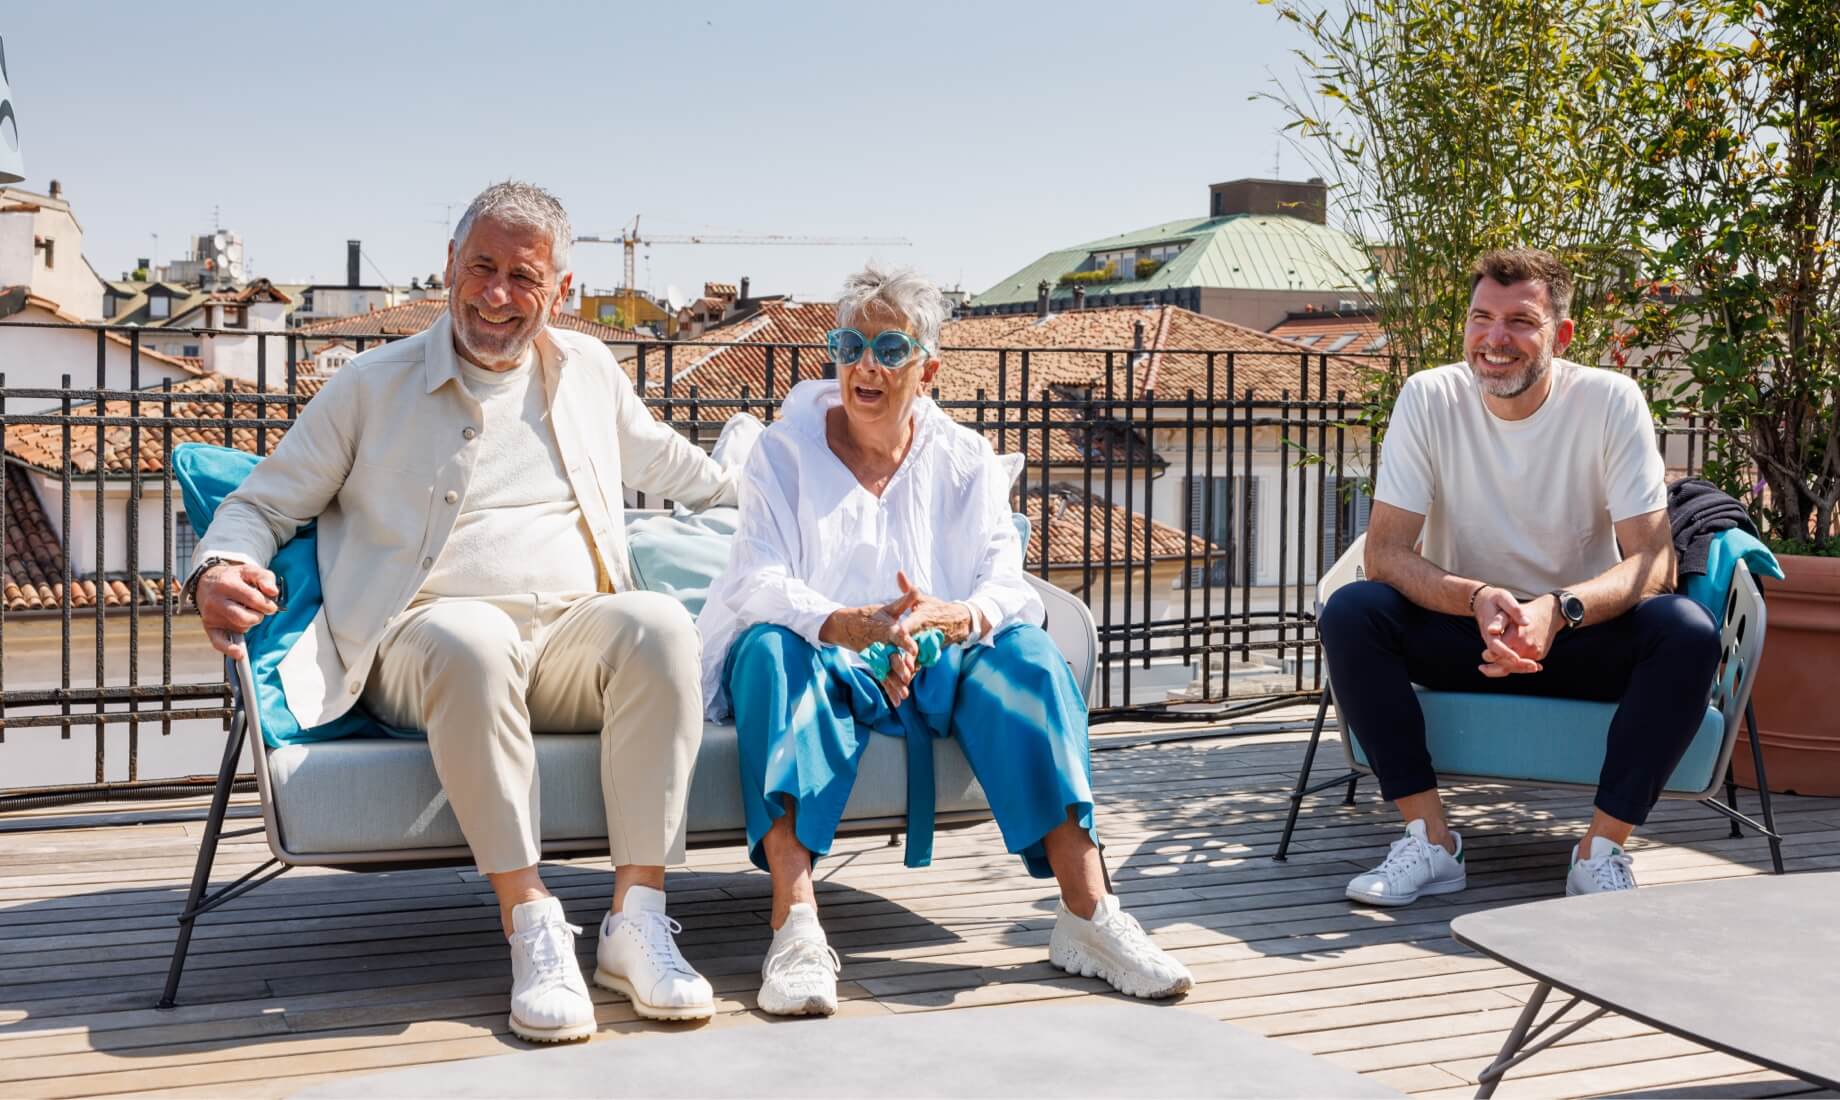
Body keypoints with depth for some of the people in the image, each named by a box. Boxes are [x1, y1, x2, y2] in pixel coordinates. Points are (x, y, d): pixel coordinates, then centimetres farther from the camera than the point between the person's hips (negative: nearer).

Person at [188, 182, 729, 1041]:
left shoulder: (588, 372, 20)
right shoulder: (372, 387, 11)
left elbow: (663, 461, 39)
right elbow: (261, 503, 12)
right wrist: (219, 570, -9)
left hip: (573, 637, 3)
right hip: (427, 641, -3)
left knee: (658, 621, -32)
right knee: (472, 636, -40)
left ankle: (636, 917, -33)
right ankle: (531, 925, -33)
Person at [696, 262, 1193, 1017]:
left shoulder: (964, 460, 8)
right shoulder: (785, 451, 2)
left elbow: (1008, 586, -5)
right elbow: (760, 584, -13)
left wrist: (954, 617, -31)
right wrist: (855, 627, -35)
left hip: (934, 668, 2)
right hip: (815, 666, -2)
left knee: (1026, 653, -27)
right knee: (771, 647, -35)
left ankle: (1087, 912, -33)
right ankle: (794, 926, -47)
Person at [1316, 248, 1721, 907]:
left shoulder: (1610, 401, -12)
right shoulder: (1429, 399, -11)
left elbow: (1652, 561, -17)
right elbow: (1386, 553, -15)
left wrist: (1558, 610, -37)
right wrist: (1478, 600, -35)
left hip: (1584, 636, 0)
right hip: (1463, 632, 1)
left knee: (1688, 634, -30)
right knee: (1349, 614, -26)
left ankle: (1602, 850, -19)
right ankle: (1430, 840, -20)